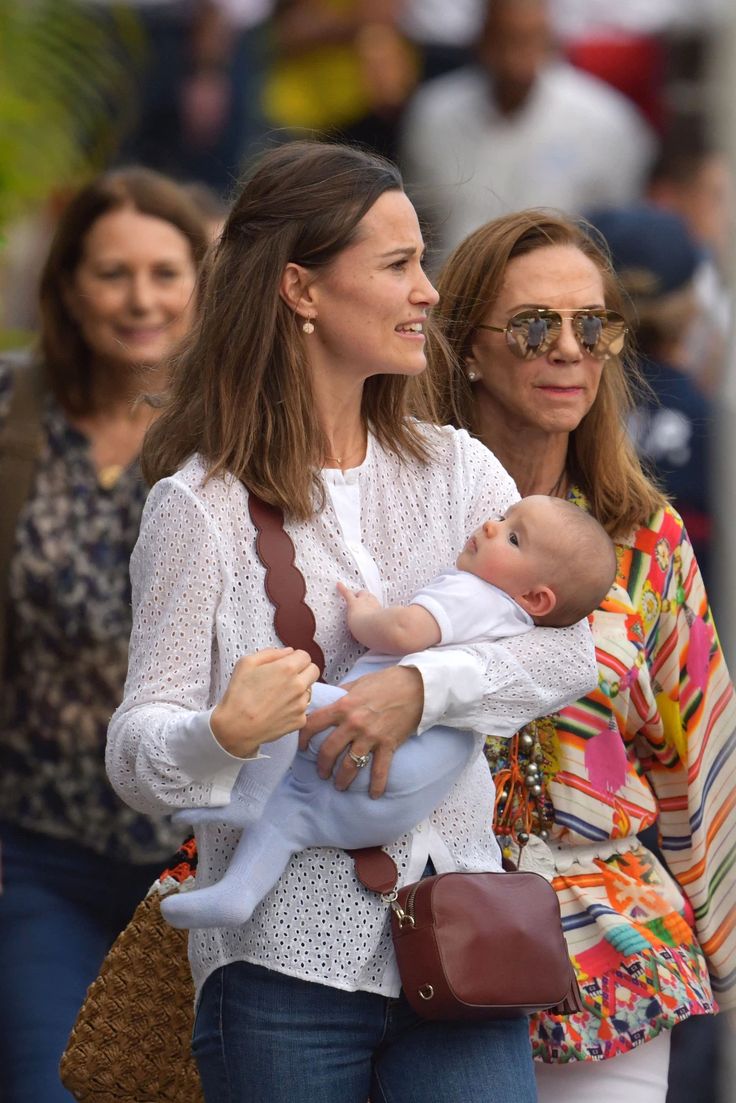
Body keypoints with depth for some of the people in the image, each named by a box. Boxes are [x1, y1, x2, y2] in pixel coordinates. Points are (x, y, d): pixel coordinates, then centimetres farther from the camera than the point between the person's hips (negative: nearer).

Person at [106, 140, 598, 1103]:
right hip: (286, 961, -3)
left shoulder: (455, 471, 10)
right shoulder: (201, 506, -2)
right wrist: (219, 735, -27)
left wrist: (419, 688, -19)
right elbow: (137, 749, -5)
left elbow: (568, 648, -3)